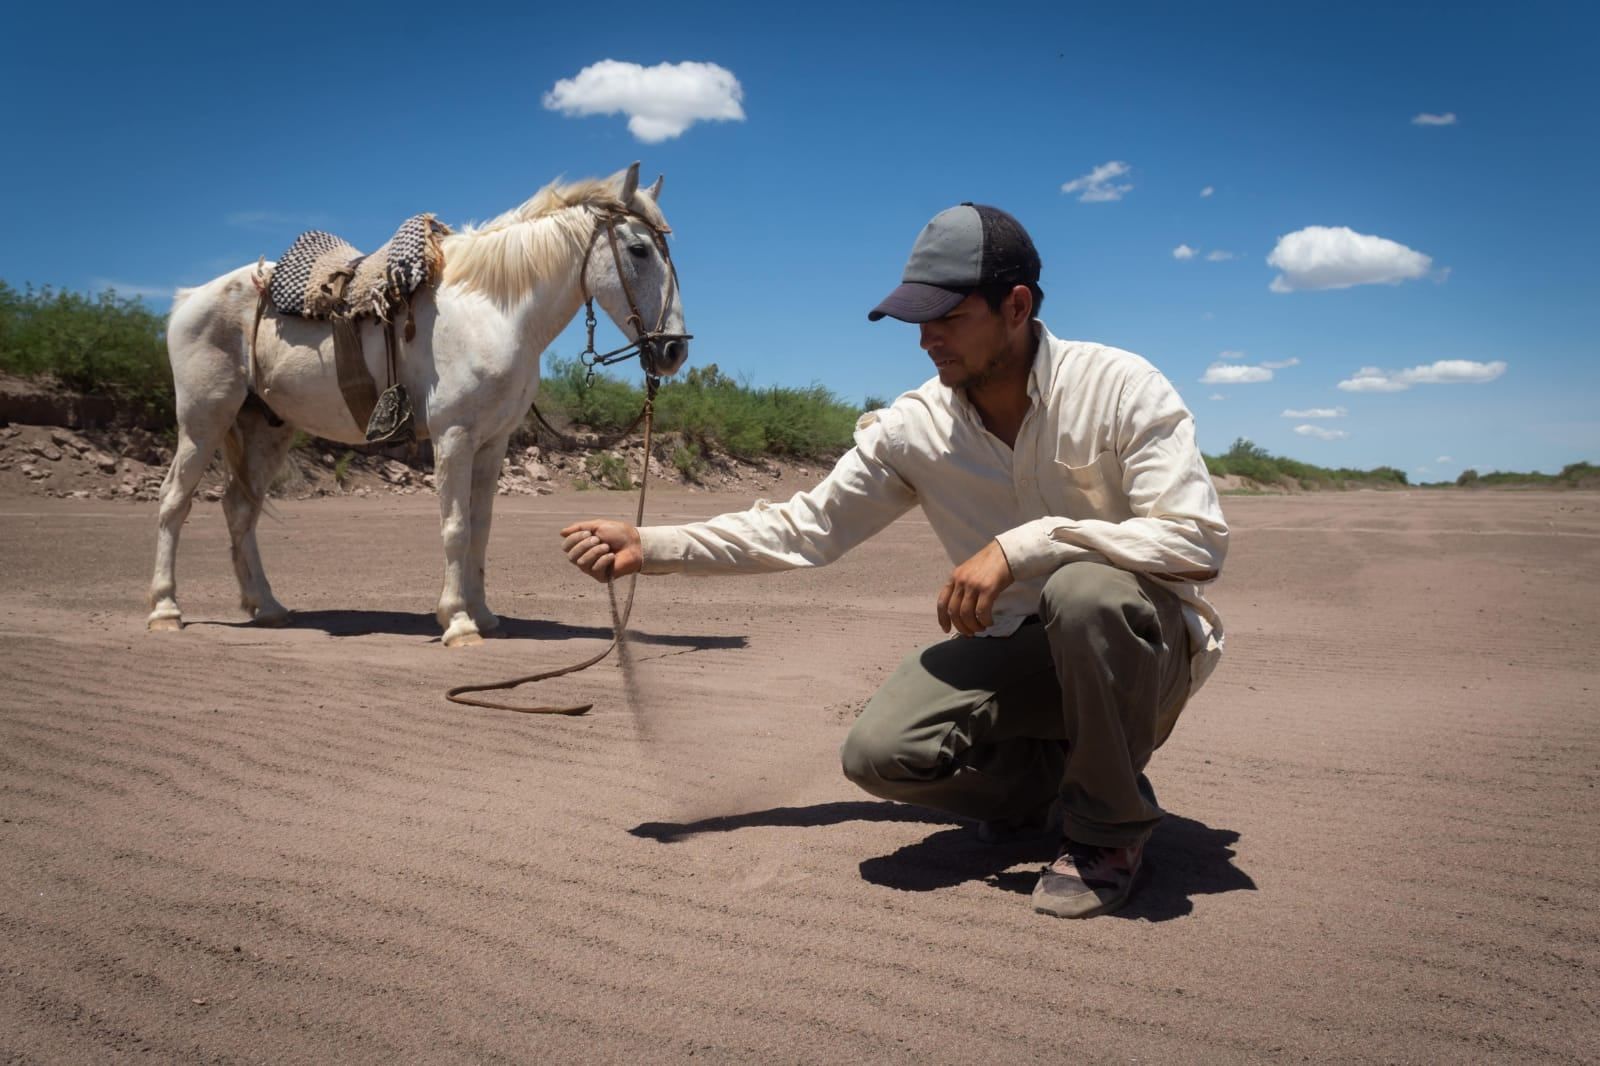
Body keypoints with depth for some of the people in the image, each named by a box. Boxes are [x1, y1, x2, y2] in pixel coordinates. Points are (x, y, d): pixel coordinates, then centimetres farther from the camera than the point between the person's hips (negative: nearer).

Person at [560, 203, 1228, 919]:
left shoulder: (1119, 388, -17)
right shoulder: (914, 428, -5)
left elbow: (1198, 540, -26)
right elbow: (805, 527, 0)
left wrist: (1024, 544, -34)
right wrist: (650, 547, -8)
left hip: (1149, 647, -3)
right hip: (1016, 650, 4)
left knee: (1086, 590, -38)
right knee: (878, 753, -18)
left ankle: (1109, 830, -11)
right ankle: (1055, 785, 11)